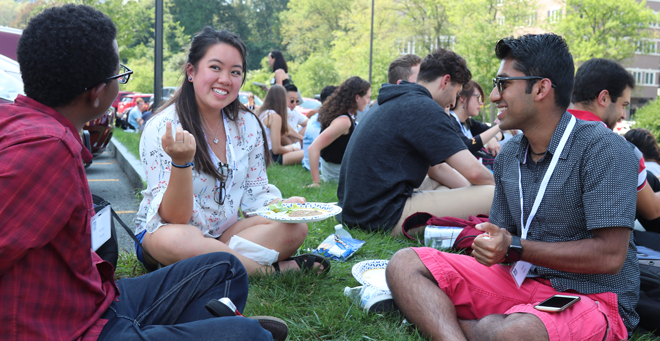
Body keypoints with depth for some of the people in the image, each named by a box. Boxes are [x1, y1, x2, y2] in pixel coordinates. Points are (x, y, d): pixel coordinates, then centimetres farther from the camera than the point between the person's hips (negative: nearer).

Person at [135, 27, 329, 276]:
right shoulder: (161, 128, -18)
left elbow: (254, 194, 6)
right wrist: (181, 162, -39)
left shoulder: (248, 125, -1)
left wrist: (281, 206, -17)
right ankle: (275, 269, -20)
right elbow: (174, 217, -22)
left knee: (294, 228, -17)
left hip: (223, 233, 4)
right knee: (177, 240, -39)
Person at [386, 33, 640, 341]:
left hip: (592, 296, -7)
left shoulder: (602, 150, -13)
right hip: (520, 280, 7)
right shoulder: (509, 155, 10)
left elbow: (610, 256, -18)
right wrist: (490, 247, -12)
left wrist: (514, 247, -18)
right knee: (405, 264, -11)